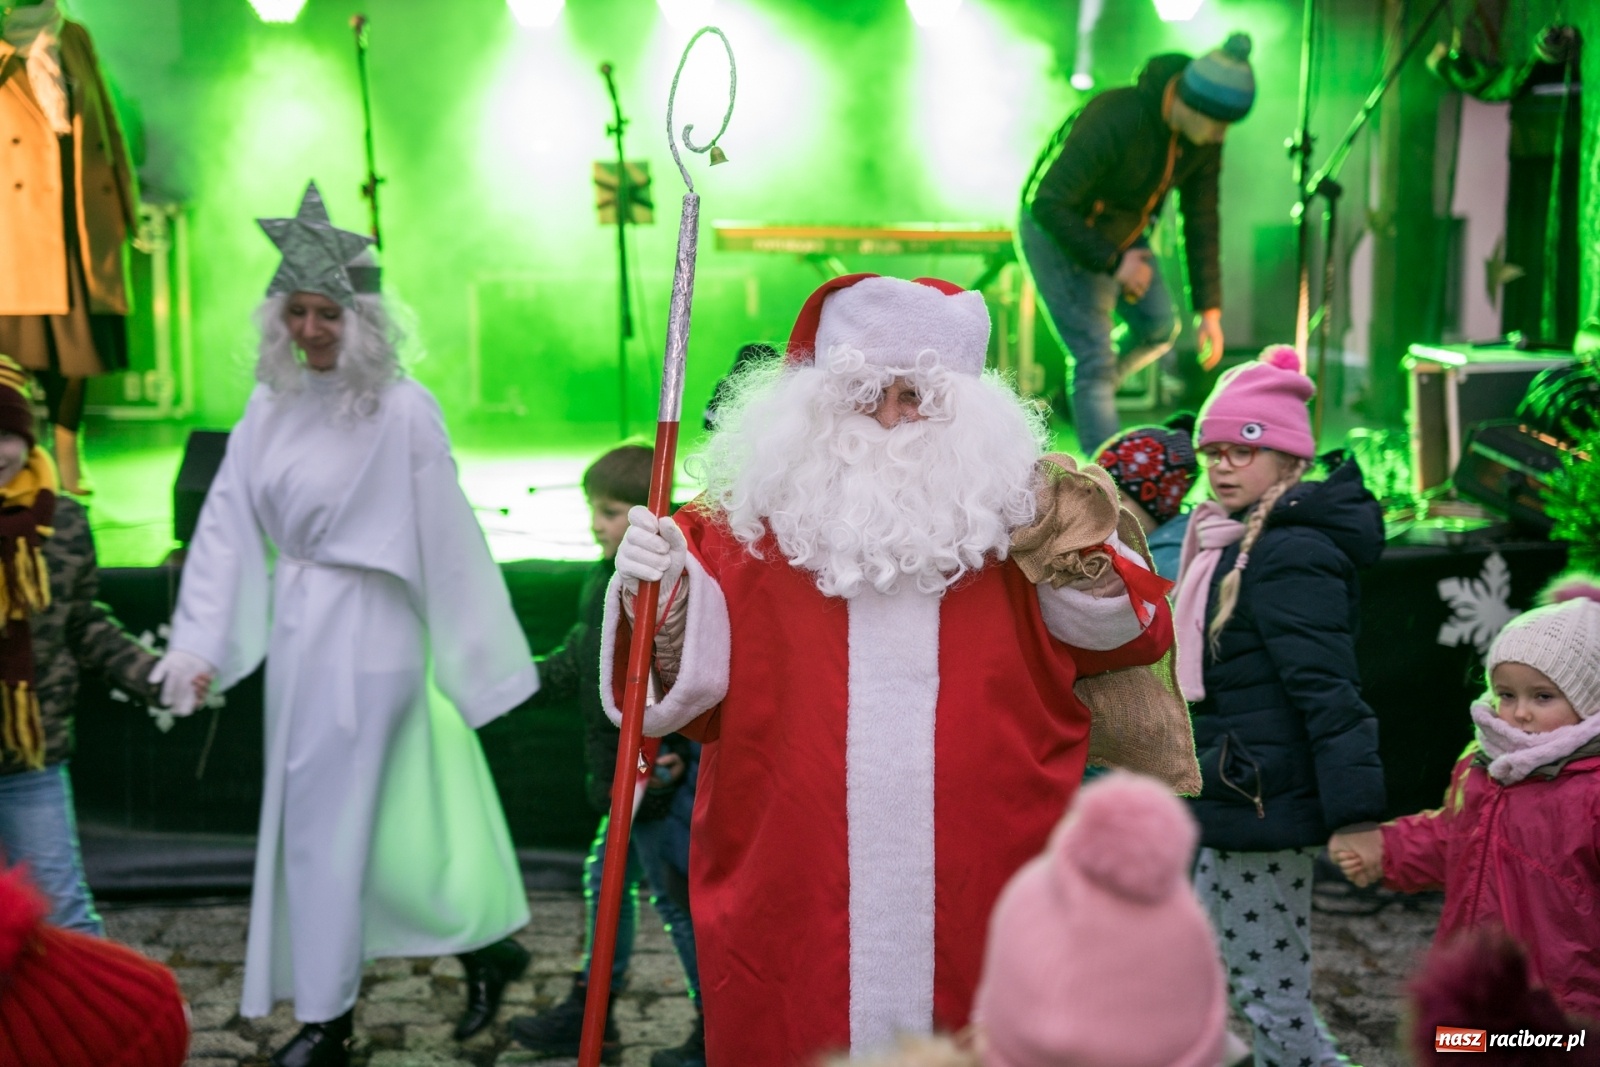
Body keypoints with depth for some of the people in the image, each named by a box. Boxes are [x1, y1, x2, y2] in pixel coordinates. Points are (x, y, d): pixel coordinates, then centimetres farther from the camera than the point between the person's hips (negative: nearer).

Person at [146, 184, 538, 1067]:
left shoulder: (403, 410, -13)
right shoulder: (271, 408, 4)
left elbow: (448, 540, -11)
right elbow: (228, 524, 4)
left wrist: (482, 663, -8)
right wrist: (197, 641, -3)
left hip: (366, 635, -6)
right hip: (294, 630, 6)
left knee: (326, 822, 2)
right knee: (358, 817, 15)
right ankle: (486, 947, 33)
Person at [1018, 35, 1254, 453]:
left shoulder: (1204, 138, -12)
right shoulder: (1114, 121, -35)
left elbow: (1201, 220, -2)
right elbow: (1048, 205, -33)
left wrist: (1209, 309, -5)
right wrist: (1113, 261, -28)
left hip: (1121, 231, 8)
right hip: (1059, 233, -8)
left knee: (1159, 328, 11)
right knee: (1095, 358, -12)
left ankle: (1083, 396, 33)